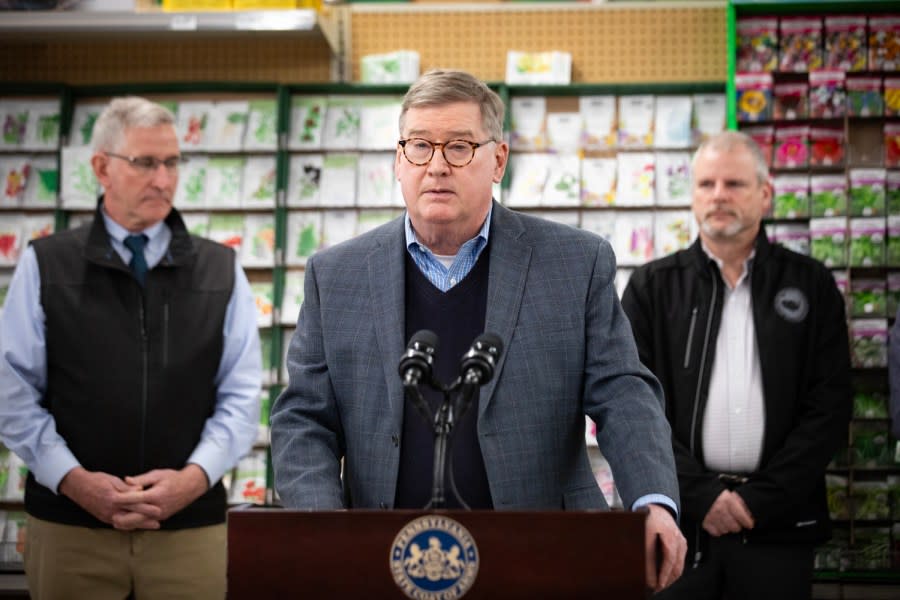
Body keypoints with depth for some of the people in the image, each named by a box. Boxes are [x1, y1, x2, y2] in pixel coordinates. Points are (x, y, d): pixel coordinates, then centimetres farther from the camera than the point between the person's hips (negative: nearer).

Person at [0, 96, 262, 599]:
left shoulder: (220, 270, 8)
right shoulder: (46, 266, 4)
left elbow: (241, 396, 5)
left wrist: (195, 477, -9)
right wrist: (74, 480, -10)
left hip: (190, 525, 1)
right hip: (70, 525, -1)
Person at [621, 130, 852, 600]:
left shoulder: (810, 286, 7)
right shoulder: (651, 288, 8)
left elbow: (830, 407, 1)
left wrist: (761, 499, -7)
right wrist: (700, 495, -9)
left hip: (778, 525, 0)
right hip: (676, 524, 0)